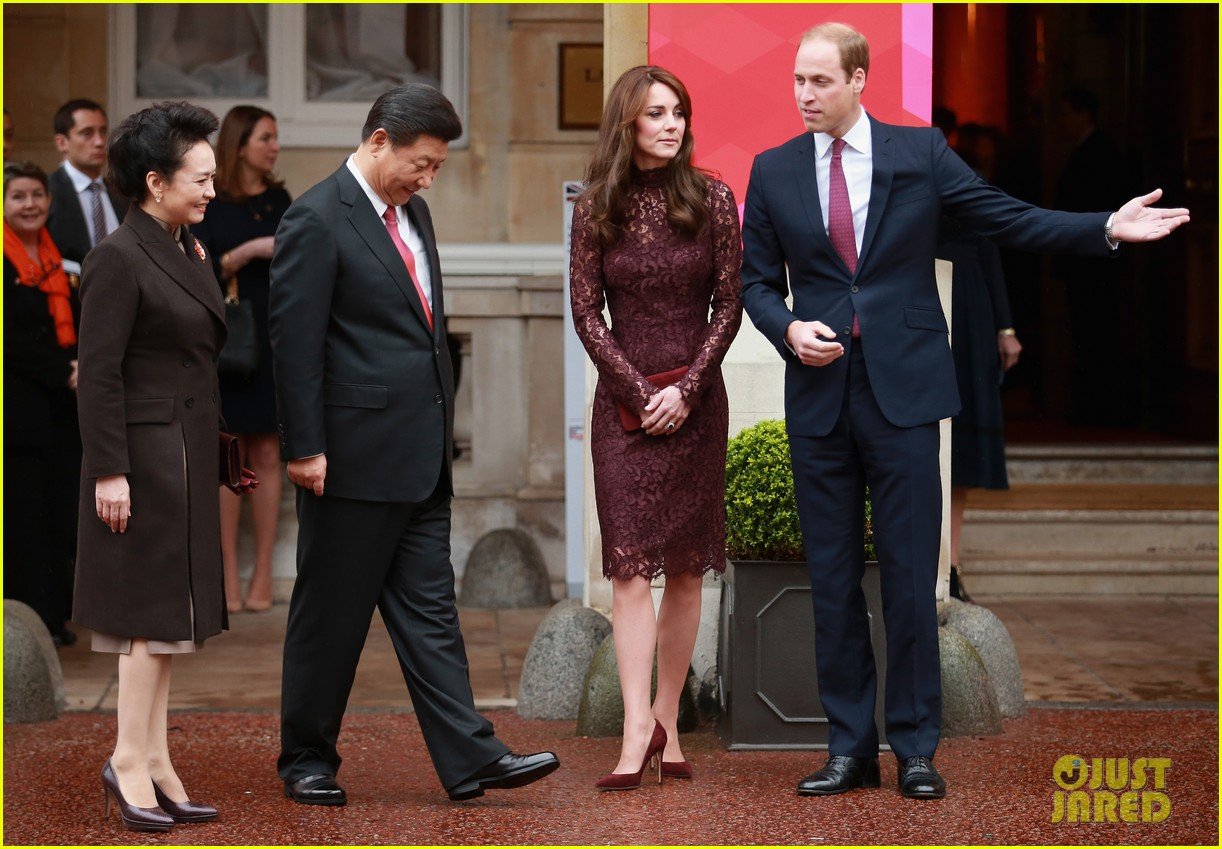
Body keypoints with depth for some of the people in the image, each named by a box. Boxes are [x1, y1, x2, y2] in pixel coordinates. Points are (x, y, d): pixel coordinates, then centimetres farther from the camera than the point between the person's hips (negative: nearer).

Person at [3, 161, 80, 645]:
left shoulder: (53, 256, 14)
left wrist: (81, 364, -1)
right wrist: (65, 372, -14)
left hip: (61, 406, 7)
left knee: (60, 510, 7)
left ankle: (53, 615, 14)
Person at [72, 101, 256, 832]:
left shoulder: (191, 252, 12)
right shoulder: (120, 260, -15)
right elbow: (99, 373, -17)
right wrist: (109, 472, -20)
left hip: (189, 457, 9)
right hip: (147, 456, -9)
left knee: (168, 615, 11)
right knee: (153, 611, -4)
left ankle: (154, 760, 17)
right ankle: (132, 760, 4)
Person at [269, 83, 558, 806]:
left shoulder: (412, 212, 14)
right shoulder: (317, 221, -12)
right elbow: (294, 341, -15)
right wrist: (304, 449, -17)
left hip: (421, 457, 8)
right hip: (353, 455, -8)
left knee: (430, 609, 6)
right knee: (331, 613, 4)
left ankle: (470, 758, 5)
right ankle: (307, 760, 16)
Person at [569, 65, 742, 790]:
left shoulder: (713, 200, 2)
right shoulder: (597, 209, 2)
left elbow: (729, 306, 2)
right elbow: (587, 314, 2)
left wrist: (687, 388, -8)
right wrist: (641, 391, -7)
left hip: (696, 399, 1)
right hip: (624, 400, -1)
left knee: (686, 567, 3)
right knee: (632, 564, -10)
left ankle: (668, 722, 9)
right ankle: (638, 728, -14)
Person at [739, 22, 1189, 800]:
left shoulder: (920, 152, 2)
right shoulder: (774, 171, 7)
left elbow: (1009, 219, 1)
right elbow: (757, 277, 12)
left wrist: (1108, 229, -9)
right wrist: (787, 328, -7)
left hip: (903, 389, -2)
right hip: (818, 394, 2)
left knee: (911, 574, -1)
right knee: (833, 578, 6)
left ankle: (916, 748, 8)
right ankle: (851, 748, 14)